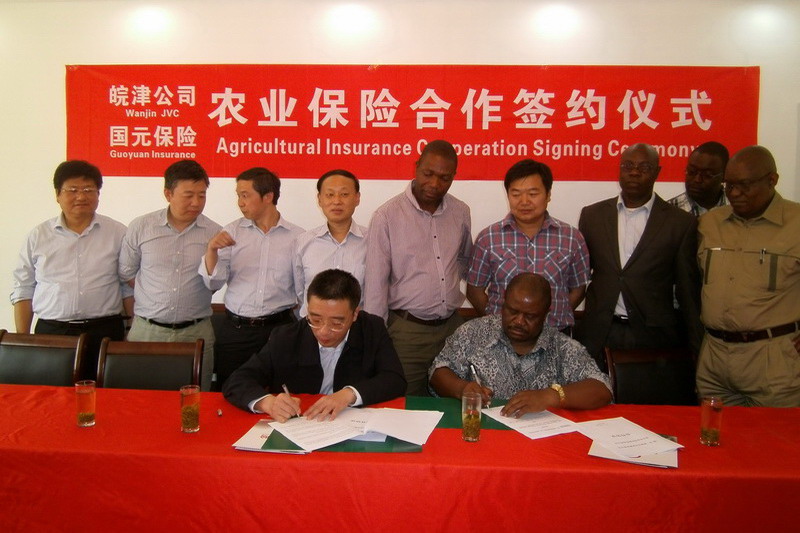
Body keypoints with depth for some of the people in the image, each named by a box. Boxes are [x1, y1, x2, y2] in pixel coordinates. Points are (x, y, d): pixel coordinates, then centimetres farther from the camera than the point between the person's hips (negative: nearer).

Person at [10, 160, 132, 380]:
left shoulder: (118, 234, 4)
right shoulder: (38, 236, 7)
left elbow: (129, 288, 6)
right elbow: (23, 291, 9)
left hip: (104, 333, -1)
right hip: (50, 333, 1)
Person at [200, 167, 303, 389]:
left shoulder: (297, 236, -1)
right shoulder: (232, 231, 4)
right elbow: (214, 282, 0)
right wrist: (211, 250, -16)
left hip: (279, 328, -1)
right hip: (234, 329, 2)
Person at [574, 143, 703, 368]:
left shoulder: (681, 223, 1)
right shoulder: (592, 215, 7)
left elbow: (688, 293, 2)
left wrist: (696, 351, 2)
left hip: (654, 338, -1)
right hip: (598, 336, 2)